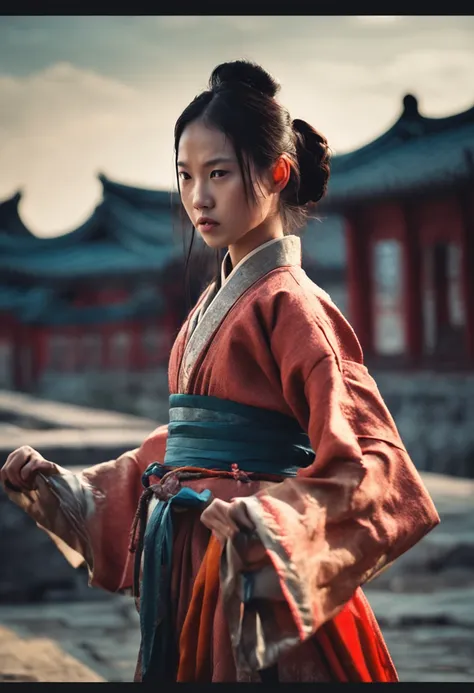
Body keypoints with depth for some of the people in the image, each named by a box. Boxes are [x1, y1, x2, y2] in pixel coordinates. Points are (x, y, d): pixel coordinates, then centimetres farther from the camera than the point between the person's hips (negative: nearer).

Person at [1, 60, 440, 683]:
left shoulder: (291, 305, -13)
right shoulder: (213, 304, 11)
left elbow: (368, 458, -21)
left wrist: (267, 521, -36)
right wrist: (59, 485, 16)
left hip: (256, 583, -7)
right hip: (187, 568, 7)